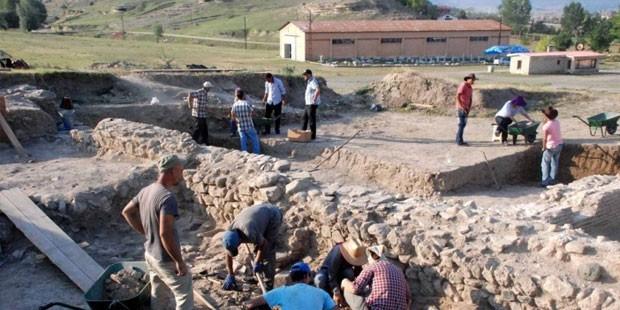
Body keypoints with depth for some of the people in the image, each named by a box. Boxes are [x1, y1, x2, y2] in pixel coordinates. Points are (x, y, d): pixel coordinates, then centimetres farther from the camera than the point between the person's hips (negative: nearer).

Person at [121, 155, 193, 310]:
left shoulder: (146, 190, 0)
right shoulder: (167, 197, -27)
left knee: (157, 294, 24)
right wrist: (180, 261, -25)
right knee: (185, 297, 7)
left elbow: (127, 212, 15)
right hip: (166, 259, -8)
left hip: (150, 254, 9)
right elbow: (165, 233, -33)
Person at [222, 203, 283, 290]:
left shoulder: (250, 234, -38)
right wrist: (230, 275, 0)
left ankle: (269, 281, -5)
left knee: (267, 248, -12)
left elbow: (264, 244, -20)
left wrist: (256, 262, -12)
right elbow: (228, 254, -3)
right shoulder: (230, 233, -16)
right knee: (257, 246, 6)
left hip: (273, 214, -7)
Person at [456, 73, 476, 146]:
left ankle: (459, 140, 18)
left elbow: (470, 99, 14)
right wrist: (461, 106, -24)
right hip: (461, 108, -9)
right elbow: (457, 96, -22)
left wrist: (469, 108, 1)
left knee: (463, 124, 12)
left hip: (466, 108, 9)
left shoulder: (470, 88, 13)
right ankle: (460, 141, -7)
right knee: (462, 124, -9)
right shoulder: (463, 85, -14)